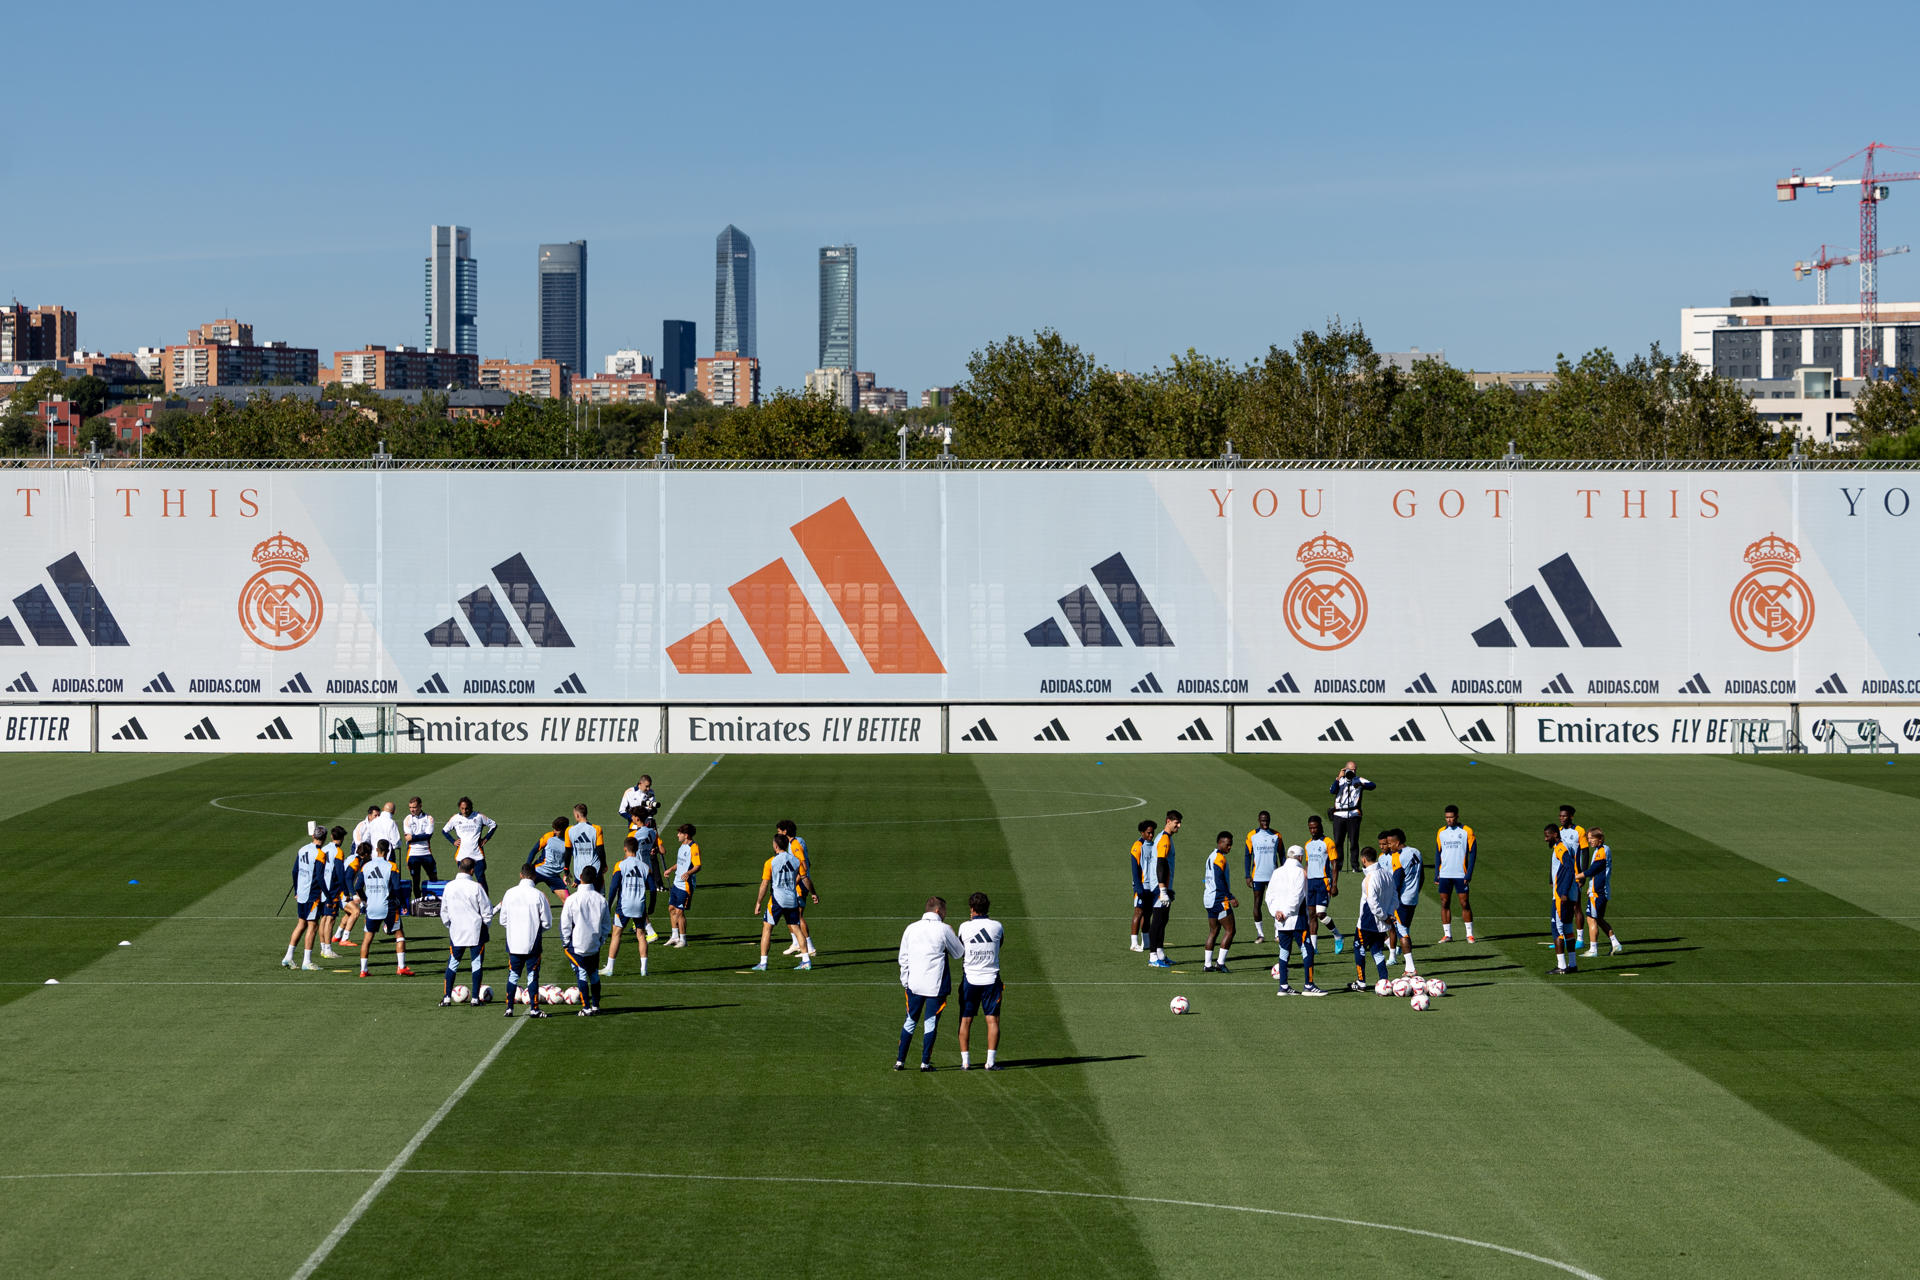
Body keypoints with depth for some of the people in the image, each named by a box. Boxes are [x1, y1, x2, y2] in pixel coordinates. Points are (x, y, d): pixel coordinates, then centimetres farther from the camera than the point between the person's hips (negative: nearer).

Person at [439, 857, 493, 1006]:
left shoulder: (449, 887, -2)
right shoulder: (476, 887, -12)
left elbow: (443, 911, 7)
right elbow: (487, 911, -8)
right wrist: (485, 924, 10)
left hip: (456, 932, 3)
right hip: (476, 932, -3)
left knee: (452, 963, 11)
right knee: (476, 963, 6)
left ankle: (447, 997, 7)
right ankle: (475, 997, 5)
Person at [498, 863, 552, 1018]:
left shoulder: (510, 893, -3)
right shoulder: (539, 895, -11)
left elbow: (503, 920, 4)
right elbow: (547, 923, -5)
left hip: (513, 943, 2)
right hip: (533, 944, -2)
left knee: (513, 975, 12)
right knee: (532, 976, 6)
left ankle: (509, 1008, 11)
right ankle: (534, 1008, 5)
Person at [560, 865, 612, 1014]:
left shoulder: (572, 899, -14)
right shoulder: (601, 899, -4)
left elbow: (565, 924, -8)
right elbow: (607, 924, 6)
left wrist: (565, 942, 4)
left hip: (576, 945, -3)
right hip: (594, 945, 3)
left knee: (581, 975, 1)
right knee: (594, 974, 17)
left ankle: (586, 1008, -1)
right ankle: (596, 1005, 23)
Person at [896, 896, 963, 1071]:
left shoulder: (911, 928, 5)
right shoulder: (944, 930, -7)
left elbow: (903, 958, 9)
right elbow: (959, 953, 5)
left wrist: (905, 981, 16)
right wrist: (957, 938, 23)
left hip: (914, 984, 3)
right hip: (936, 984, -3)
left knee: (910, 1021, 12)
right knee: (931, 1022, 4)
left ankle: (900, 1061, 11)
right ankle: (925, 1062, 5)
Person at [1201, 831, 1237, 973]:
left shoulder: (1211, 857, 17)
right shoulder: (1219, 858, -14)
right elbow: (1219, 881, -21)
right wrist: (1230, 898, -19)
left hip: (1209, 900, 10)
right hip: (1219, 900, -10)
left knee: (1213, 931, 11)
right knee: (1230, 930, -5)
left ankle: (1207, 964, 9)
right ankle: (1220, 962, -7)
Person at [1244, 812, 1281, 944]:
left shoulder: (1276, 835, 6)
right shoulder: (1252, 835, 1)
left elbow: (1281, 855, 11)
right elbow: (1248, 856, 2)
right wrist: (1248, 876, -4)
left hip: (1274, 875, 1)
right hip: (1258, 876, -1)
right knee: (1257, 903, 0)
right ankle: (1259, 934, 9)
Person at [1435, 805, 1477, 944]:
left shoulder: (1466, 832, -2)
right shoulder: (1441, 832, 9)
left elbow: (1472, 853, -3)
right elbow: (1438, 853, 13)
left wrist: (1469, 874, -10)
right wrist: (1436, 874, 7)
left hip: (1461, 875, -3)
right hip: (1444, 874, 3)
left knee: (1464, 903, -2)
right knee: (1444, 903, 1)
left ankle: (1469, 934, 6)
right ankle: (1447, 934, 7)